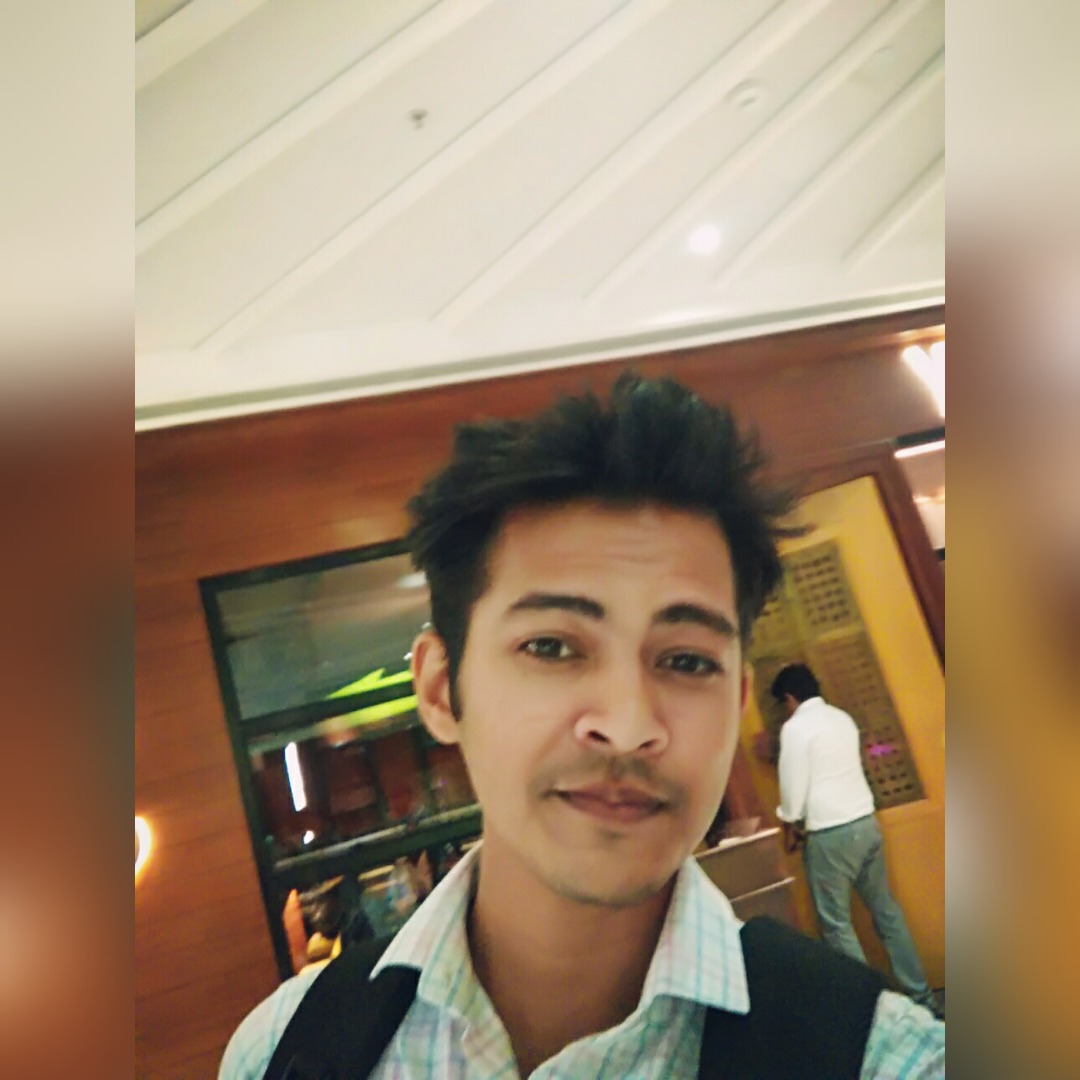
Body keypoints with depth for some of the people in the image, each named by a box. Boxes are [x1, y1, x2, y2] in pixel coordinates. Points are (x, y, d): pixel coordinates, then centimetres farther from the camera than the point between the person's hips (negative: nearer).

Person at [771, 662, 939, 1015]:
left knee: (836, 924, 4)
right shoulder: (843, 717, 12)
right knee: (886, 912, 15)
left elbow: (794, 784, -13)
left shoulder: (795, 727, -12)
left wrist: (789, 822, 5)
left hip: (831, 835, -8)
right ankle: (922, 996, 22)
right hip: (866, 823, 8)